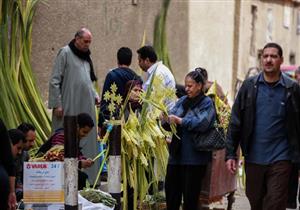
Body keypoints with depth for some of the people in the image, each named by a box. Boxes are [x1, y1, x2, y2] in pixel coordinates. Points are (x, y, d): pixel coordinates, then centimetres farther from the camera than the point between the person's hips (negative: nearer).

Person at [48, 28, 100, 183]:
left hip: (86, 106, 7)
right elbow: (54, 81, -9)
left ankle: (89, 179, 12)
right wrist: (57, 104, -14)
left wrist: (95, 95, 7)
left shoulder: (86, 56, 16)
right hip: (69, 106, -7)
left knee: (87, 140, 7)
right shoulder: (65, 53, -5)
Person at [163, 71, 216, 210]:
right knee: (171, 189, 10)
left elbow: (202, 123, -20)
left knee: (190, 194, 2)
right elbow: (170, 125, 8)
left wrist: (180, 120, -21)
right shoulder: (182, 101, 12)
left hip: (194, 156, -6)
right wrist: (167, 120, -14)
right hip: (177, 154, 6)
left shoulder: (206, 103, -4)